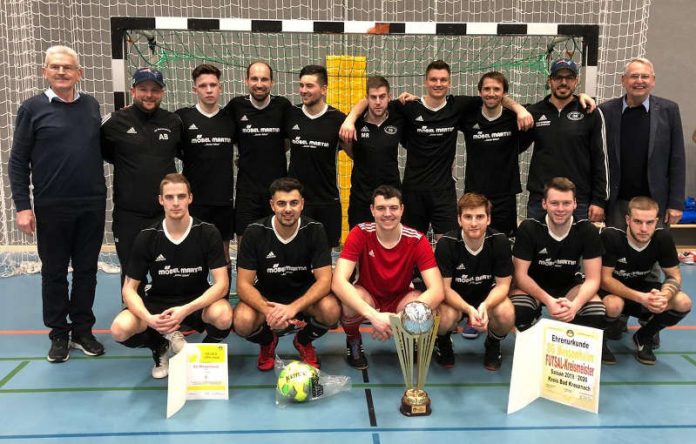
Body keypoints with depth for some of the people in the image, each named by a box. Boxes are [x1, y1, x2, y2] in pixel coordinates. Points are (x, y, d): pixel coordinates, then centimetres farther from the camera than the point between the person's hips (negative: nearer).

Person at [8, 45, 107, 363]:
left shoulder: (91, 106, 7)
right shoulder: (33, 108, -1)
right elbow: (18, 161, -2)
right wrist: (22, 206, -7)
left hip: (92, 206, 3)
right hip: (52, 208, -3)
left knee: (86, 270, 10)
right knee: (54, 272, 8)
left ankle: (82, 330, 23)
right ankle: (59, 334, 21)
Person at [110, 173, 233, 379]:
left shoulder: (208, 233, -13)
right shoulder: (146, 237, -9)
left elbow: (221, 284, -17)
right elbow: (129, 289, -7)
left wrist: (186, 310, -33)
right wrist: (149, 318, -28)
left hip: (197, 303, -1)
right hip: (158, 303, 1)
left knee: (224, 316, -35)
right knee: (120, 329, -28)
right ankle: (161, 344, 7)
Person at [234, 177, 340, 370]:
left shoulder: (314, 230, -15)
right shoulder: (254, 232, -16)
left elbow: (324, 279, -19)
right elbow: (244, 284, -17)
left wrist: (293, 308, -36)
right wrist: (267, 310, -37)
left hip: (304, 296, 1)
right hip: (265, 297, 0)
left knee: (331, 310, -30)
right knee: (242, 321, -31)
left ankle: (304, 342, 6)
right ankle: (267, 343, 8)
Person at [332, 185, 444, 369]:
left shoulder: (417, 240, -20)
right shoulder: (360, 234, -22)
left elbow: (437, 291, -27)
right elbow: (338, 282, -32)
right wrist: (374, 315, -45)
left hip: (400, 300, 1)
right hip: (367, 298, 0)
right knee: (351, 301, -36)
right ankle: (353, 340, 1)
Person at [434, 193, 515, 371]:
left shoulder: (499, 241, -19)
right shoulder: (446, 244, -23)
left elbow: (502, 284, -14)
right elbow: (444, 288, -20)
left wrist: (485, 306, -35)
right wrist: (469, 309, -38)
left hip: (488, 297, 2)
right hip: (454, 298, -1)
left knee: (506, 314, -30)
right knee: (445, 318, -34)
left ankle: (493, 344, 8)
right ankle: (442, 342, 6)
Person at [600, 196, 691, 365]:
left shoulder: (663, 238, -18)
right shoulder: (610, 236, -29)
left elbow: (674, 276, -8)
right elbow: (605, 279, -26)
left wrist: (664, 296, -32)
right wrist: (640, 298, -40)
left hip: (641, 287, 4)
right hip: (613, 289, -4)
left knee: (683, 303, -19)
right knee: (613, 305, -38)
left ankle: (643, 337, 7)